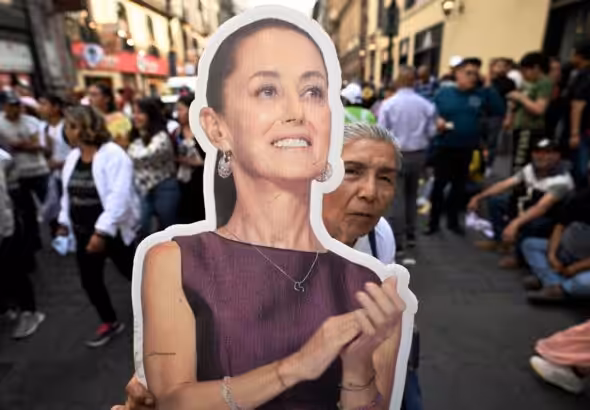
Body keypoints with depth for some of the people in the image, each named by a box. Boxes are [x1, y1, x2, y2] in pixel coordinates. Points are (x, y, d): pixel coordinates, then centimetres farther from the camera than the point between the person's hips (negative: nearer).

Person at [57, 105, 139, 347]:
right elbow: (68, 193, 16)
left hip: (112, 231, -7)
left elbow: (118, 197, -26)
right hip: (83, 233, 8)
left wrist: (102, 231, -28)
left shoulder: (113, 155, -19)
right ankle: (110, 323, 34)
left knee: (132, 273, 7)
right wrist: (64, 222, 14)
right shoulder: (73, 157, 6)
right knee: (90, 281, 14)